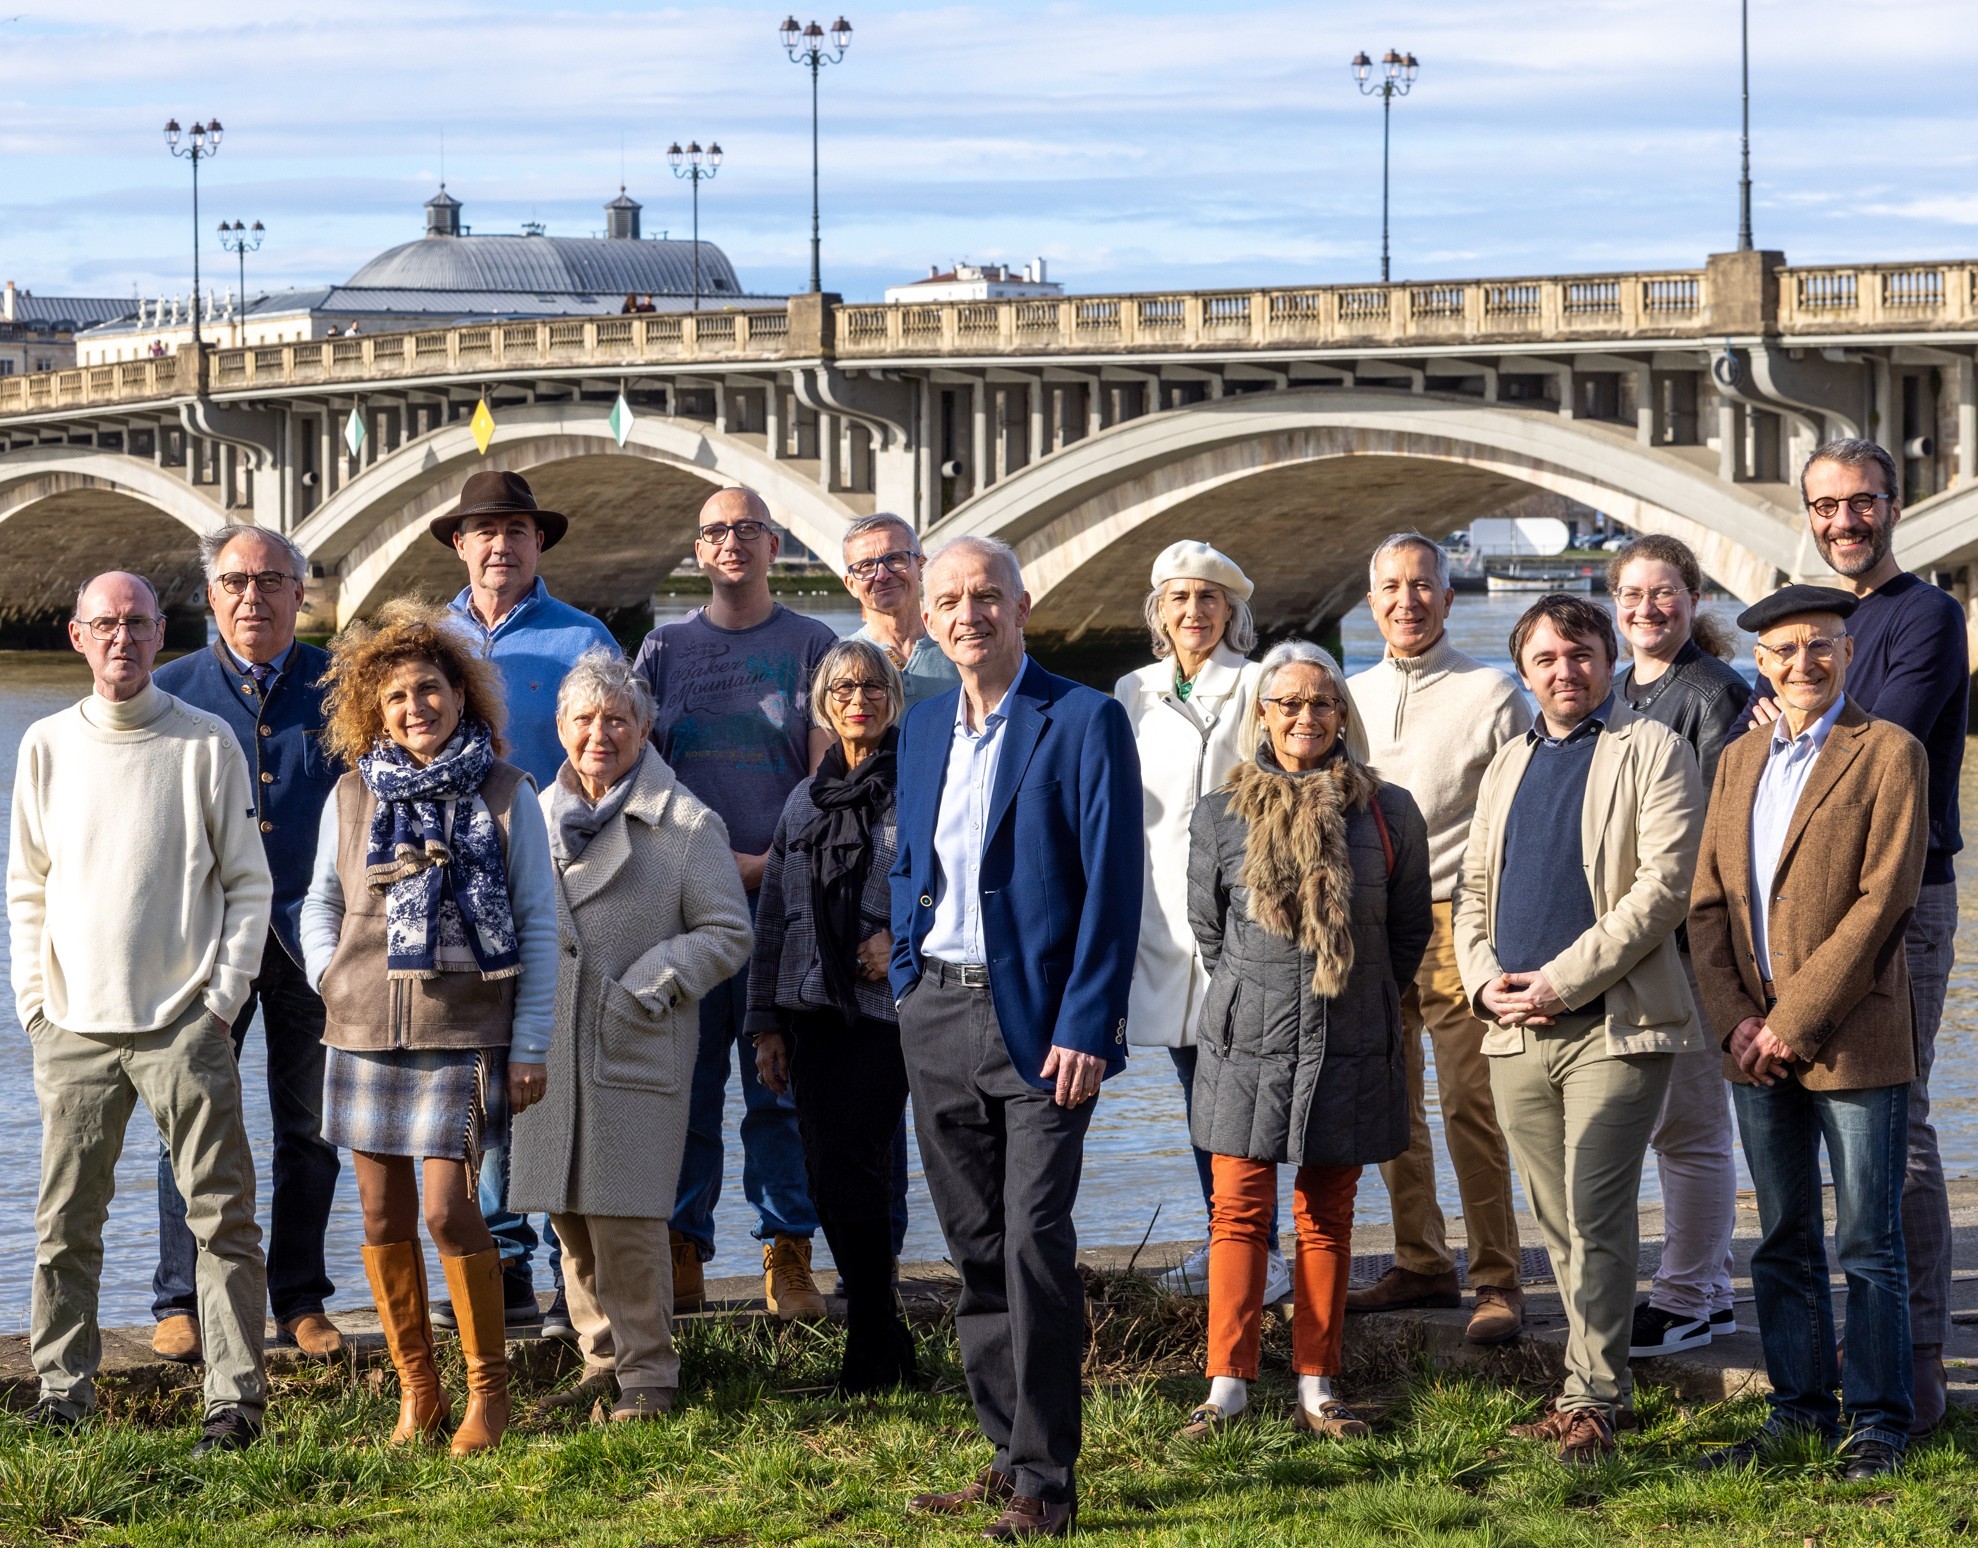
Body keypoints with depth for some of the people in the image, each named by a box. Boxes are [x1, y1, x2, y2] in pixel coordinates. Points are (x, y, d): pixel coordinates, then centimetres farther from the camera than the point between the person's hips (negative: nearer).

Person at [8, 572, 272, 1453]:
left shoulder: (207, 743, 2)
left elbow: (249, 883, 3)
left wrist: (223, 998, -5)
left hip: (184, 1024, -3)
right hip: (74, 1028, 3)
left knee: (221, 1215, -5)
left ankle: (236, 1397, -3)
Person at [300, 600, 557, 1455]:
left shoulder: (506, 795, 1)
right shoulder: (353, 797, 7)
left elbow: (539, 924, 2)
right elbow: (320, 903, 20)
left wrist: (529, 1045, -3)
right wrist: (331, 981, 2)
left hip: (463, 1036, -3)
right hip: (363, 1033, 3)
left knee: (449, 1211, -10)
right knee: (385, 1216, 6)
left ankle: (489, 1390, 5)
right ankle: (416, 1391, 17)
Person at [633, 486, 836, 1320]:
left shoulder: (810, 643, 7)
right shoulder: (666, 646, 13)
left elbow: (828, 773, 1)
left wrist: (775, 860, -11)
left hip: (783, 886, -2)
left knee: (781, 1083, -2)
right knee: (685, 1078, 1)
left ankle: (787, 1255, 2)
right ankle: (682, 1254, 6)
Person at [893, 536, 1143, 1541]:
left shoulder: (1083, 722, -7)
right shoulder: (922, 730, 13)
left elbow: (1112, 888, -11)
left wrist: (1084, 1027, -16)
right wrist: (906, 987, 12)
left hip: (1038, 1020, -6)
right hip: (937, 1016, 6)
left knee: (1035, 1243, -9)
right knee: (974, 1249, 9)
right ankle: (1008, 1457, 18)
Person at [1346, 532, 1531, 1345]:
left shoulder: (1491, 693, 0)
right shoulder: (1351, 696, 15)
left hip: (1454, 915, -5)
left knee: (1470, 1103, -9)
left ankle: (1497, 1279, -4)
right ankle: (1420, 1264, 19)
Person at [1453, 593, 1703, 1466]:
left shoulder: (1651, 753, -2)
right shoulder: (1507, 766, 20)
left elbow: (1663, 885, -12)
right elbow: (1475, 888, 20)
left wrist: (1562, 979, -15)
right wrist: (1484, 977, 0)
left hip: (1612, 1025, -6)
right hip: (1516, 1034, 6)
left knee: (1594, 1217, -9)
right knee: (1560, 1223, 10)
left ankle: (1592, 1402, -4)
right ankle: (1591, 1386, 17)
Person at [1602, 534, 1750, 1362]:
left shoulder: (1717, 694, -8)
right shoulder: (1610, 694, 17)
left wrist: (1700, 927, -18)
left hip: (1687, 935, -8)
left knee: (1689, 1122, -3)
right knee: (1676, 1120, 12)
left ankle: (1685, 1299, 3)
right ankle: (1710, 1290, 20)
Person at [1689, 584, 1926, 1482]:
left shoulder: (1888, 754, -5)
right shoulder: (1737, 763, 14)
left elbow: (1884, 899, -12)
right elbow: (1709, 901, 11)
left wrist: (1794, 1021, -14)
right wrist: (1736, 1020, -3)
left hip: (1852, 1040, -5)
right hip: (1757, 1047, 6)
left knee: (1869, 1247, 0)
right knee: (1784, 1242, 11)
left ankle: (1878, 1424, 8)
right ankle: (1799, 1410, 20)